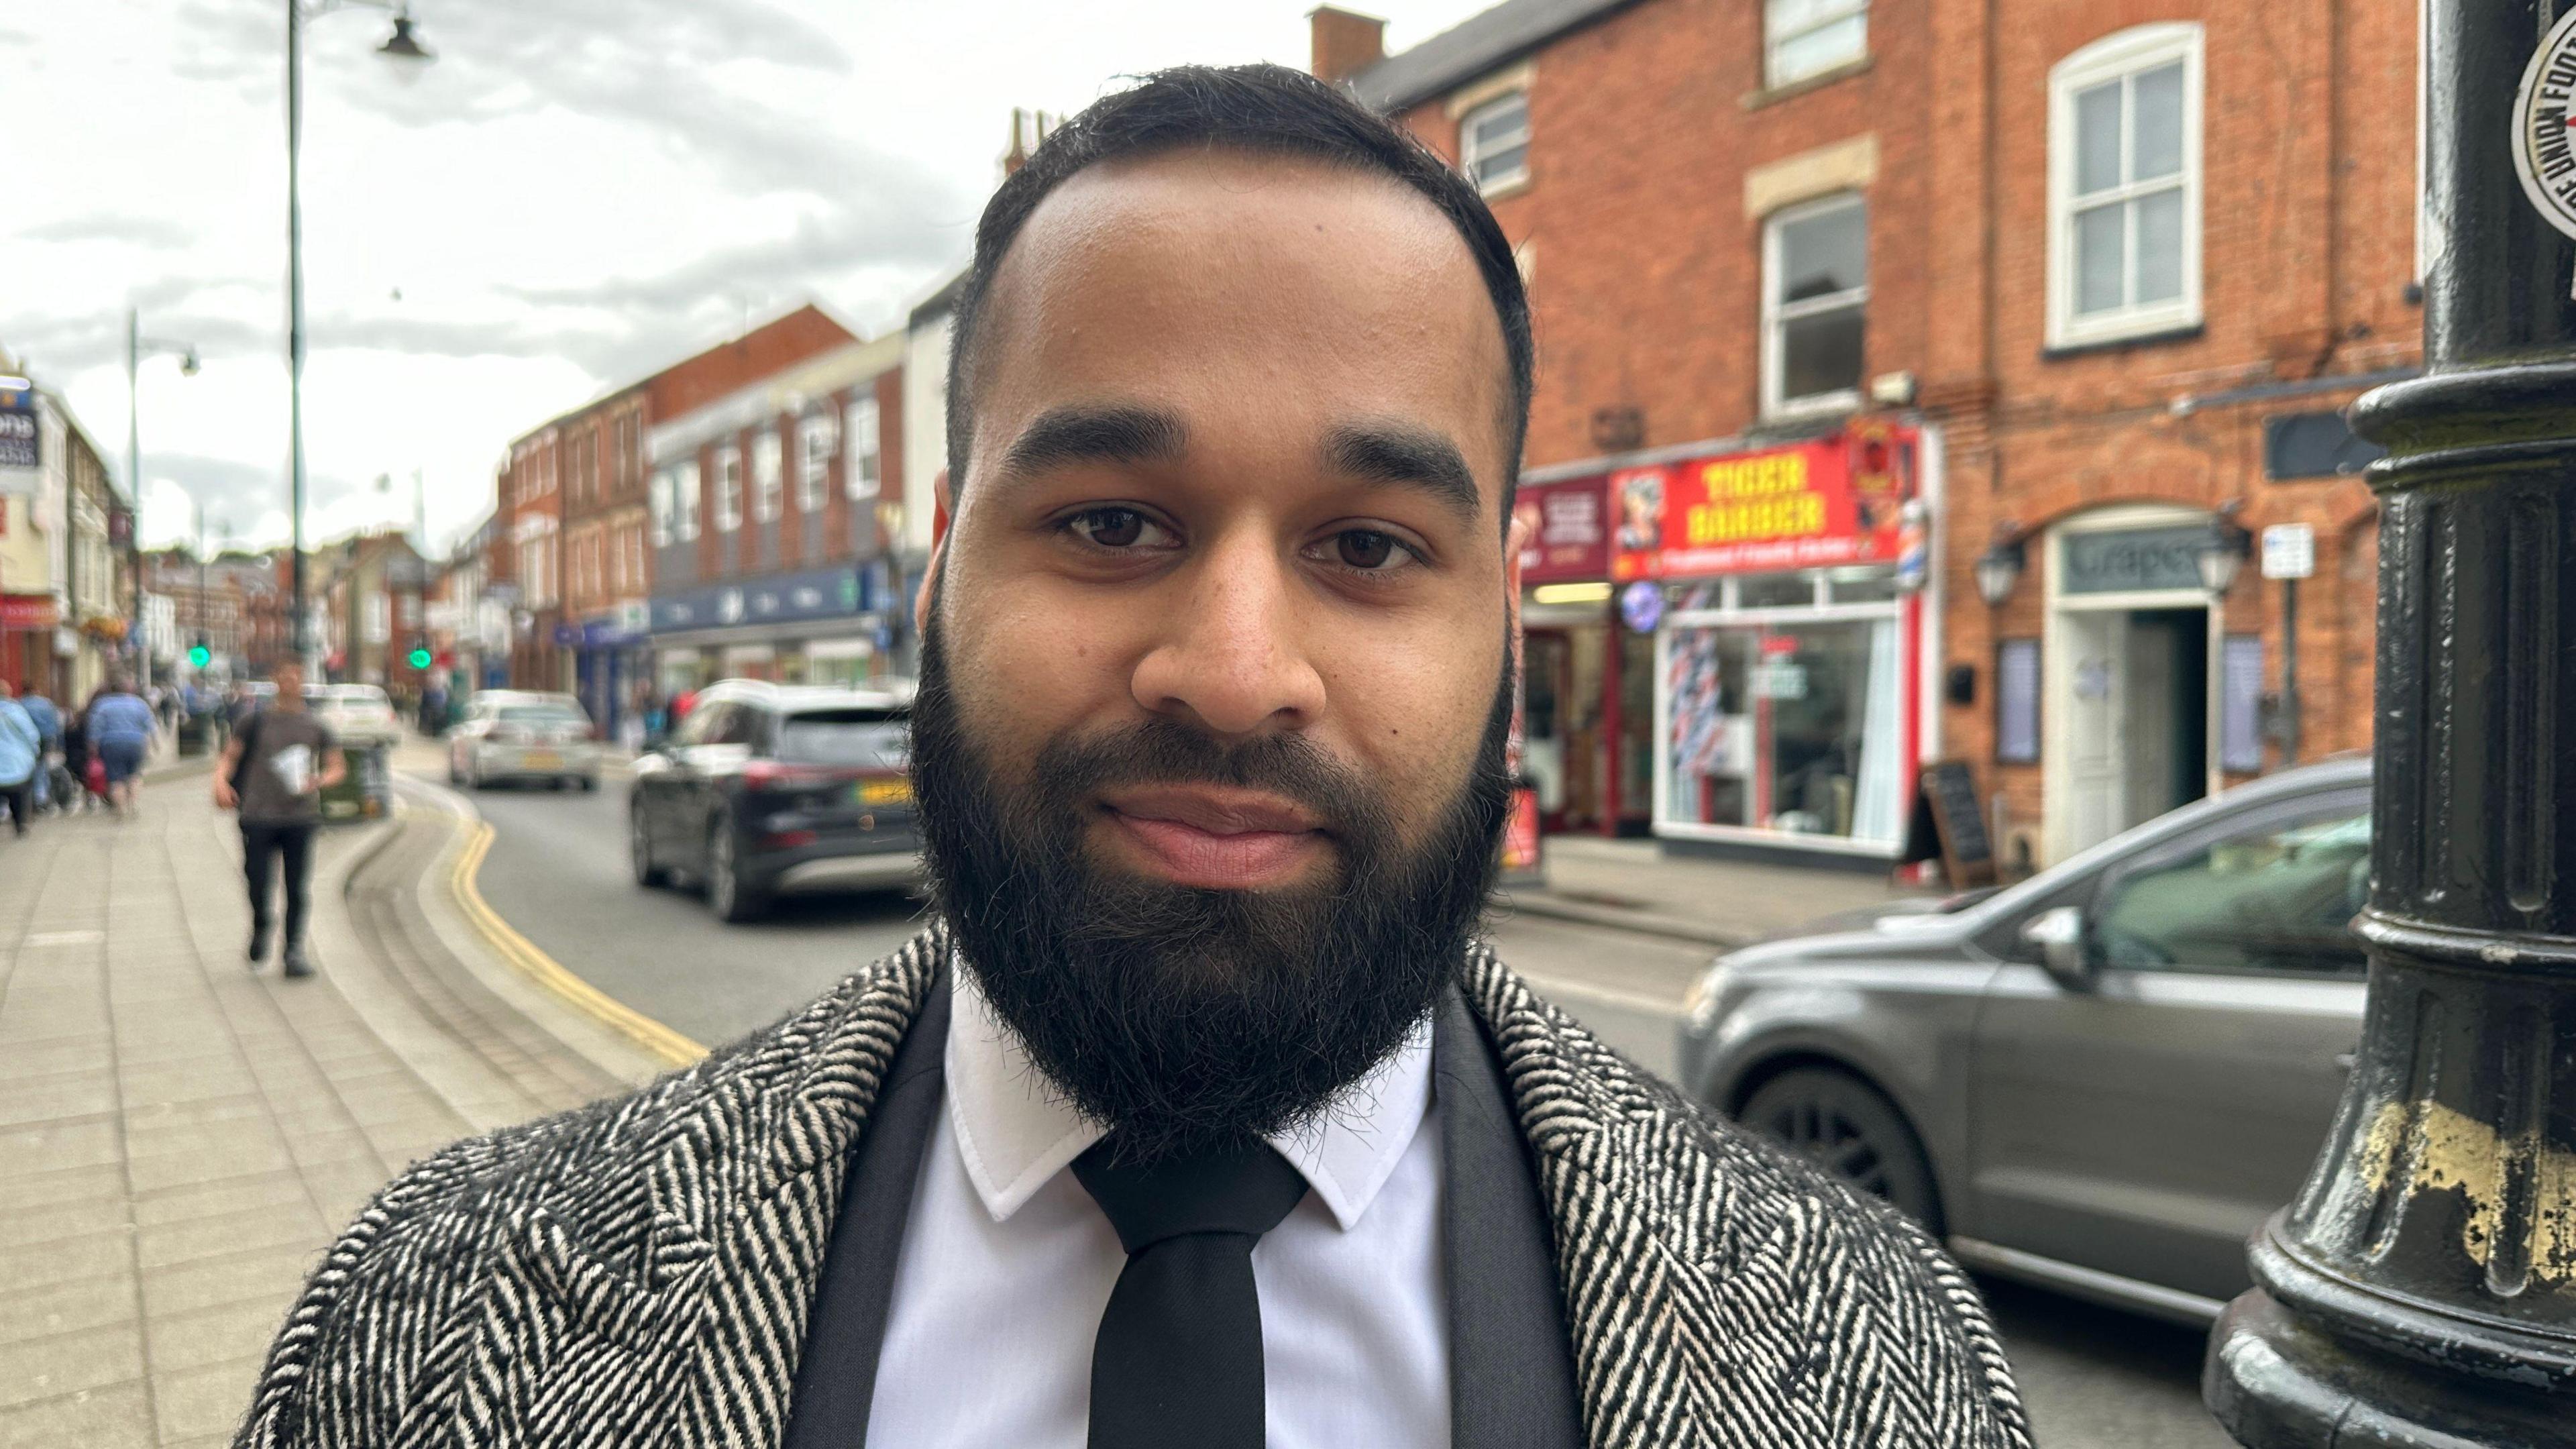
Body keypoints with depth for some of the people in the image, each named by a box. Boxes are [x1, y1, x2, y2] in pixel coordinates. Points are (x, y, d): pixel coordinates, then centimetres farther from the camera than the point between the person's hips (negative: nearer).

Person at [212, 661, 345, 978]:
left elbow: (338, 768, 11)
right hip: (259, 816, -1)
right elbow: (228, 756, 5)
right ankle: (260, 928, 30)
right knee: (257, 883, -1)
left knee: (296, 888, -2)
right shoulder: (257, 722, 4)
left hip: (301, 817, 1)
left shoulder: (314, 727, 7)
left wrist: (319, 781, -10)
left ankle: (293, 952, 6)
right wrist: (221, 782, -15)